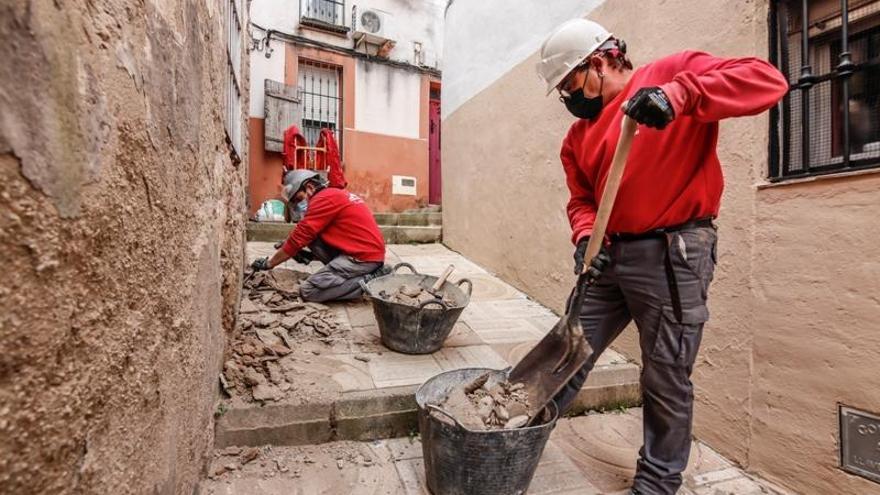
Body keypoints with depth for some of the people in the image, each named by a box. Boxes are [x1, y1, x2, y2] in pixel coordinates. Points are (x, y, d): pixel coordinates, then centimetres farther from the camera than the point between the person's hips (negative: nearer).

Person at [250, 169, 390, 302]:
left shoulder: (324, 198, -10)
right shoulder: (335, 195, 20)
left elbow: (299, 237, -7)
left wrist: (269, 263, 5)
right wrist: (311, 255, 14)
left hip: (364, 257, -10)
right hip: (368, 251, 10)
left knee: (308, 291, -8)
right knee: (312, 237, 11)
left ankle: (371, 279, -8)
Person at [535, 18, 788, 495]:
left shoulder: (674, 73, -1)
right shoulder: (578, 135, 14)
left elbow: (767, 79, -12)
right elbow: (581, 200, 10)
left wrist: (680, 94, -26)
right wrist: (586, 239, -10)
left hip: (672, 254, -5)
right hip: (610, 255, 6)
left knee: (666, 380, 6)